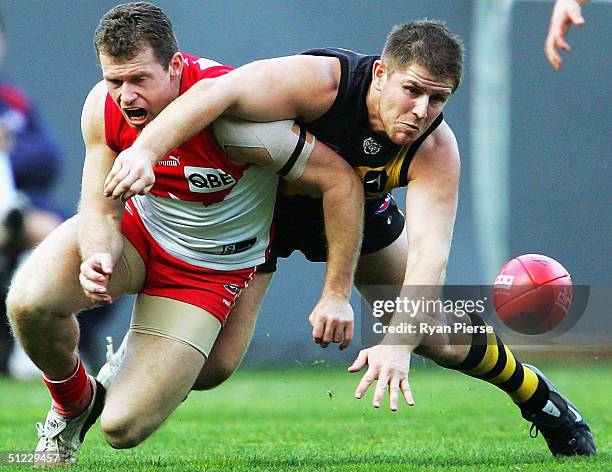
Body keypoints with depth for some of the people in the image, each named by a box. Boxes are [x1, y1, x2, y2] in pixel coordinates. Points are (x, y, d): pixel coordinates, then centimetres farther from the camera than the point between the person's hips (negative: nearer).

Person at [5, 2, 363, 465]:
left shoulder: (229, 113, -34)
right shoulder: (104, 107, -19)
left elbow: (343, 180, -27)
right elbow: (101, 207, -10)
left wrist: (337, 294, -24)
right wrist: (98, 257, -35)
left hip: (210, 266, -3)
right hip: (136, 226, 3)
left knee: (123, 428, -13)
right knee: (29, 303, -28)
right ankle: (74, 402, 7)